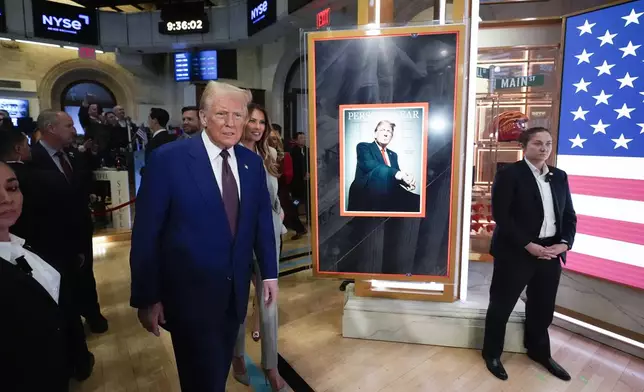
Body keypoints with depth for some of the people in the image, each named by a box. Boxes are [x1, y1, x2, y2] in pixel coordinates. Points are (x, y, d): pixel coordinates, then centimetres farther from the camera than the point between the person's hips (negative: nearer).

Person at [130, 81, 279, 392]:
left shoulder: (253, 163, -1)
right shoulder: (168, 159, -15)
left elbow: (262, 221, 6)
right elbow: (145, 234, -12)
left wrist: (269, 273, 6)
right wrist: (147, 298, -9)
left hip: (235, 289, 5)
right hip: (189, 291, -4)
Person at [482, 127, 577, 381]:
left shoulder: (559, 177, 11)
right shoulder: (509, 174, -9)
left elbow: (569, 215, 11)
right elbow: (501, 215, -16)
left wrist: (565, 243, -6)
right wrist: (528, 245, -20)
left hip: (551, 252, 6)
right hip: (516, 252, -6)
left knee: (543, 308, 19)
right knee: (502, 305, 8)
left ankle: (539, 352, 42)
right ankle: (492, 353, 28)